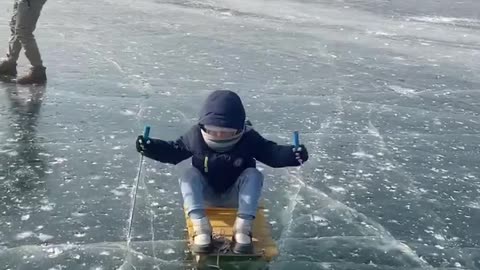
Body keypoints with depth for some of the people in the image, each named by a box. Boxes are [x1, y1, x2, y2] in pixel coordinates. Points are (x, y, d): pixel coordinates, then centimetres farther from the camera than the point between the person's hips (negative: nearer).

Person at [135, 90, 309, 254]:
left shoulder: (248, 138, -18)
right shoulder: (195, 136, -15)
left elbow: (271, 153, -18)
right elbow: (174, 151, -6)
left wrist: (292, 154, -39)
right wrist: (151, 147, -23)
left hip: (235, 196, 0)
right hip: (206, 195, 1)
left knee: (253, 174, -29)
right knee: (189, 174, -28)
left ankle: (242, 229, -33)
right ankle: (201, 229, -38)